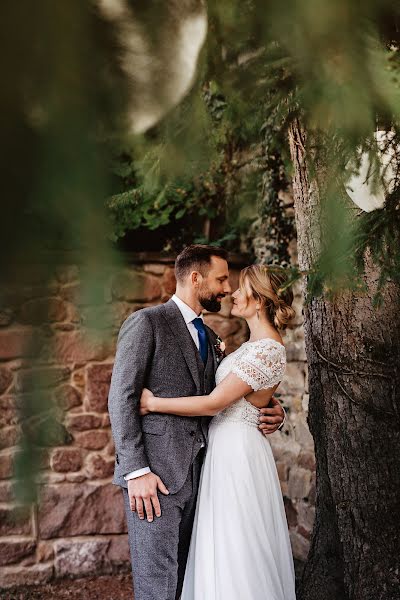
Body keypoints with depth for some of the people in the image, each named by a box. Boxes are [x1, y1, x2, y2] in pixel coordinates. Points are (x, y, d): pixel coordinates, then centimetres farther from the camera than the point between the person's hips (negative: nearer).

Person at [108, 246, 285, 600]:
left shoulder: (208, 336, 18)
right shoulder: (146, 322, -6)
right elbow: (121, 398, -11)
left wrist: (271, 413, 0)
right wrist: (136, 471, -17)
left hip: (195, 472, 7)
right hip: (156, 472, -7)